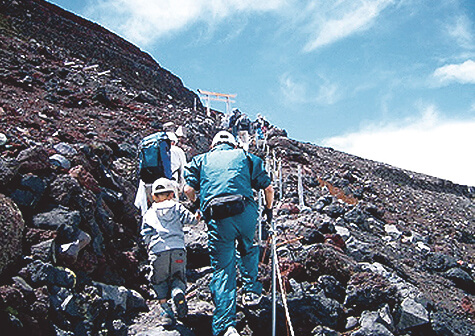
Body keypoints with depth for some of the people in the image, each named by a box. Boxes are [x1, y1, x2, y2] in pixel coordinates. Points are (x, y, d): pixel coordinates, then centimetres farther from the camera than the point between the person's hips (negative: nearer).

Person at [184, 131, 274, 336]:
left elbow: (189, 189, 10)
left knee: (222, 269, -1)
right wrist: (269, 209, 37)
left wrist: (198, 206, 30)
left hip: (217, 219, 0)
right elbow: (268, 188, 19)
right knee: (248, 249, 32)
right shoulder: (245, 157, 24)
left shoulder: (202, 160, 24)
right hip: (245, 212, 1)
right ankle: (251, 290, 28)